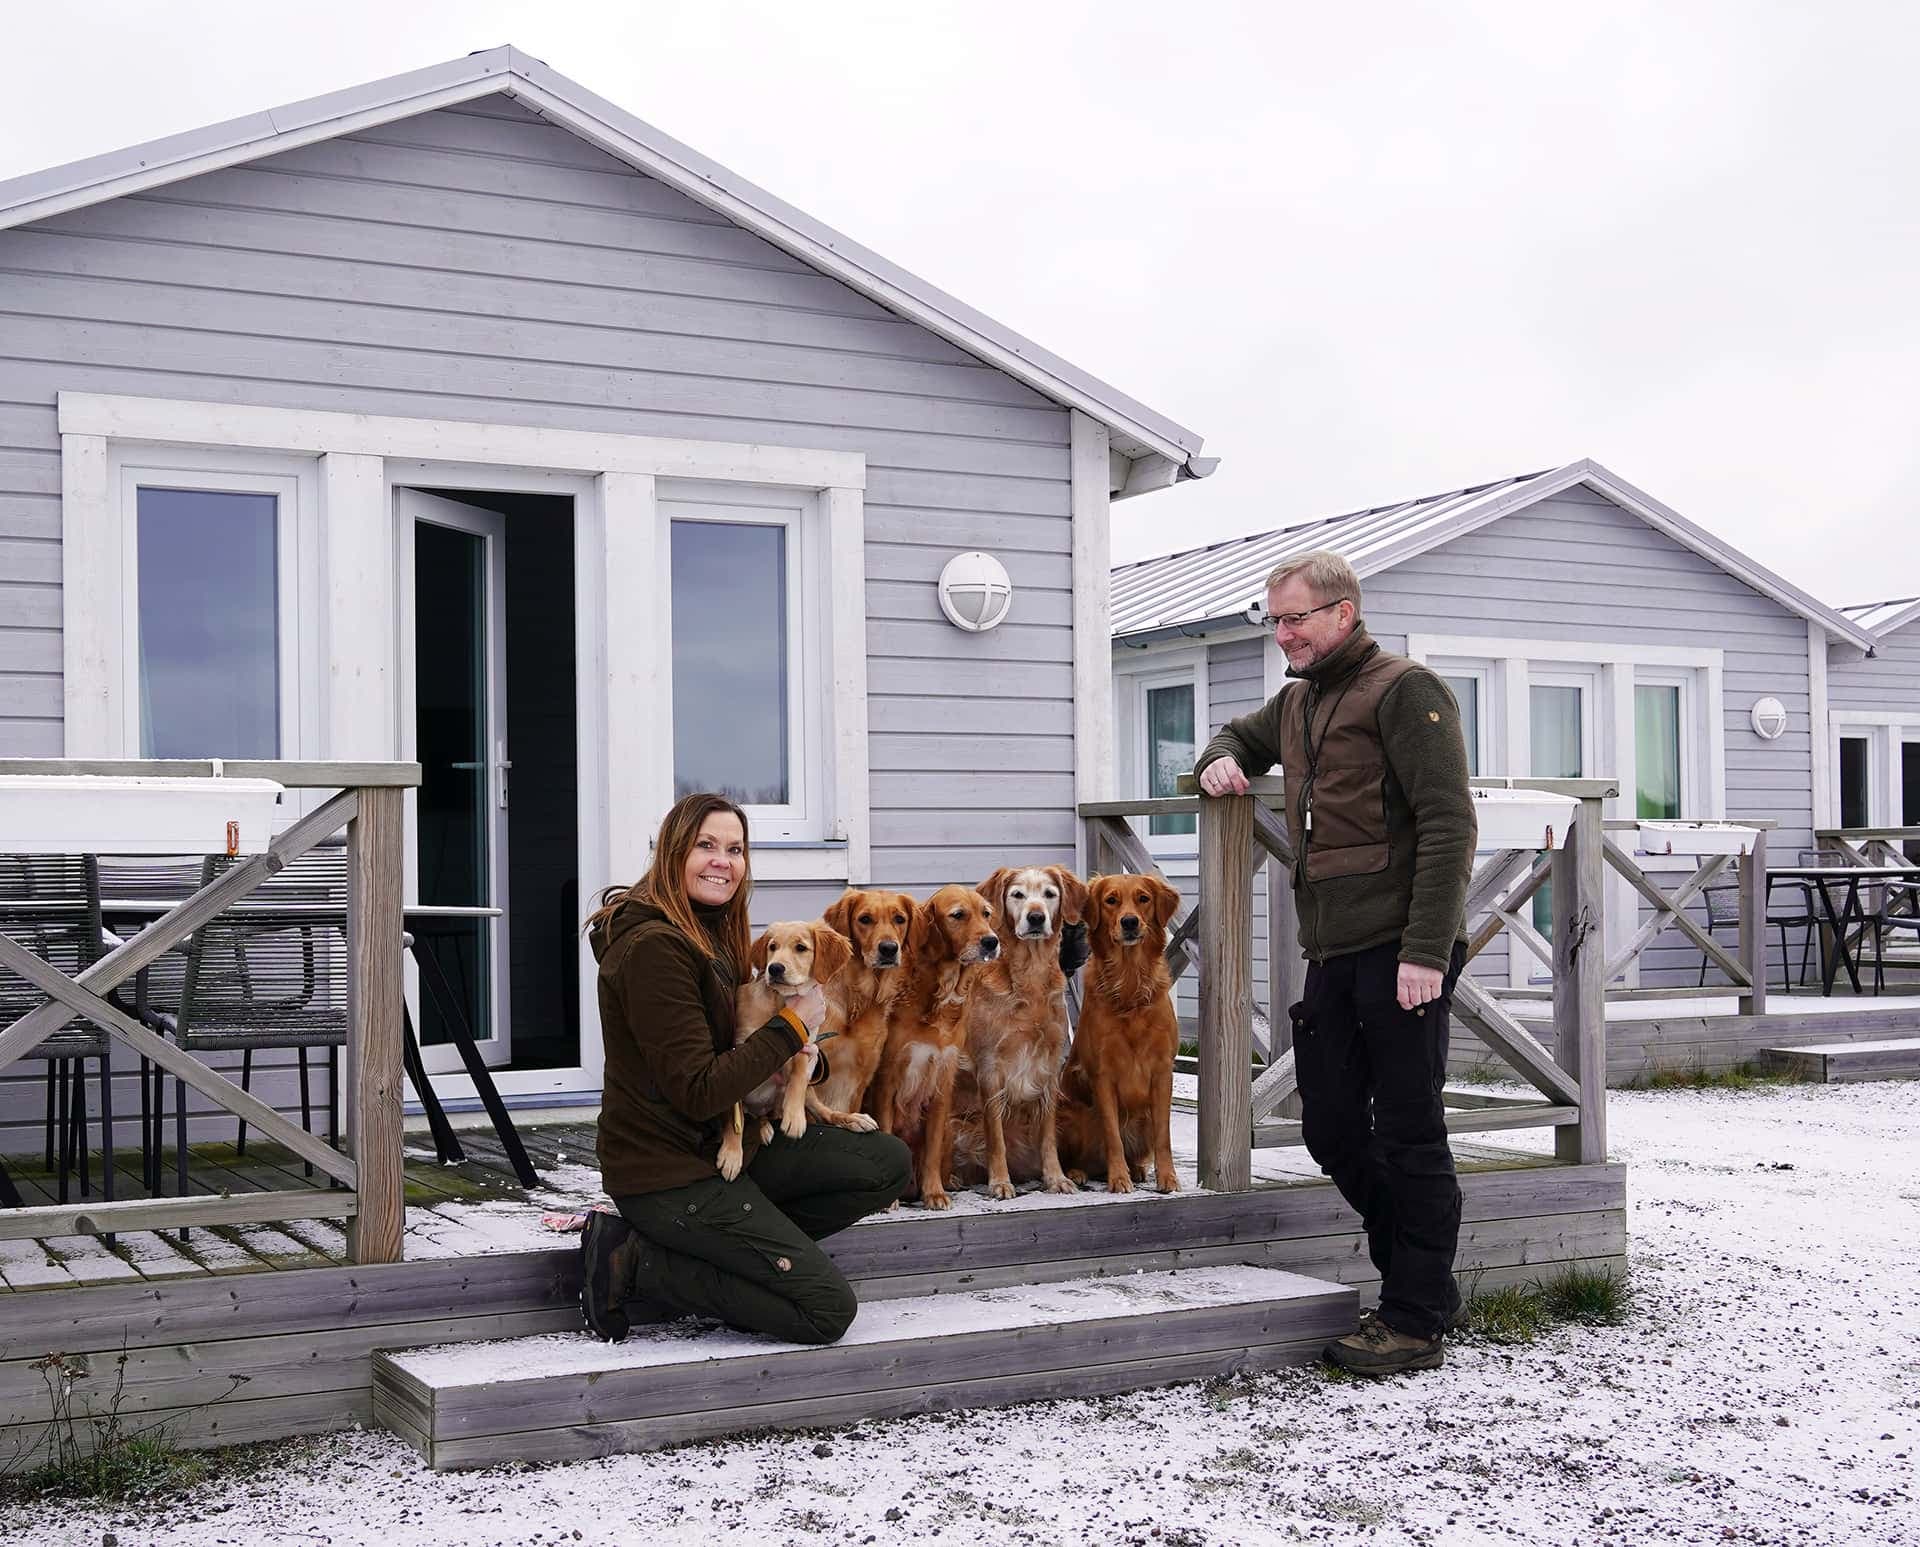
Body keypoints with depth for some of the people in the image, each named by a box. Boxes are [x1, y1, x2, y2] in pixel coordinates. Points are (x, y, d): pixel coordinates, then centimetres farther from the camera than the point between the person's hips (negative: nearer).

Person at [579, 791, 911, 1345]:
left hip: (723, 1143, 10)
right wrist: (791, 1027, -13)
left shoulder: (713, 933, 11)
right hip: (666, 1169, -10)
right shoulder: (655, 947, -20)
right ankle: (638, 1263, -4)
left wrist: (793, 1048, -1)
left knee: (887, 1163, 1)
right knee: (827, 1308, -12)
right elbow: (698, 1092, -22)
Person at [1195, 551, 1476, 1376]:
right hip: (1331, 955, 8)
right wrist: (1220, 759, 14)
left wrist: (1426, 951, -20)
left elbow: (1448, 824, -14)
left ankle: (1417, 1321, 4)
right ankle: (1423, 1283, 22)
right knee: (1332, 1129, 9)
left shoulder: (1403, 690, -7)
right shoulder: (1297, 700, 19)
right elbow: (1242, 736, 40)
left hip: (1399, 951, -8)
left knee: (1408, 1133, -3)